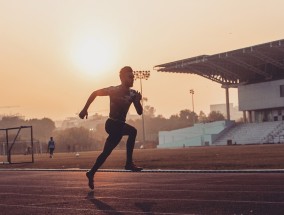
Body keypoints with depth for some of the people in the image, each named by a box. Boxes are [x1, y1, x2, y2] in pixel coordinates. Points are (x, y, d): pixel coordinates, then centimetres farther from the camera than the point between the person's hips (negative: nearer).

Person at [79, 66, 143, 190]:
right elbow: (95, 93, -5)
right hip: (112, 124, -6)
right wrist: (85, 109, -7)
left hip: (120, 125, 6)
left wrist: (138, 101, -21)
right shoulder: (113, 90, -16)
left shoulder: (133, 94, -1)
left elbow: (139, 112, -1)